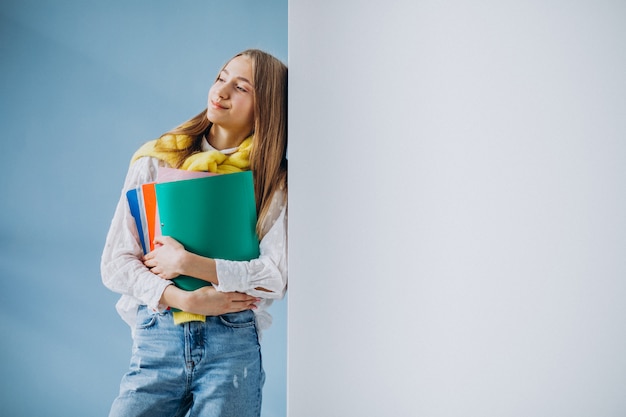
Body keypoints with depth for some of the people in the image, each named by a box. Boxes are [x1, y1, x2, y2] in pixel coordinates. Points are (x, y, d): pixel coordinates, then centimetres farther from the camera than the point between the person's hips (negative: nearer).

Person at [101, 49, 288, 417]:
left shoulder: (273, 180, 3)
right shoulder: (155, 161, 5)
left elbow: (278, 277, -8)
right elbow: (115, 264, 0)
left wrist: (189, 263, -14)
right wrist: (185, 299, -13)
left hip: (234, 345, -1)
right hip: (156, 340, 1)